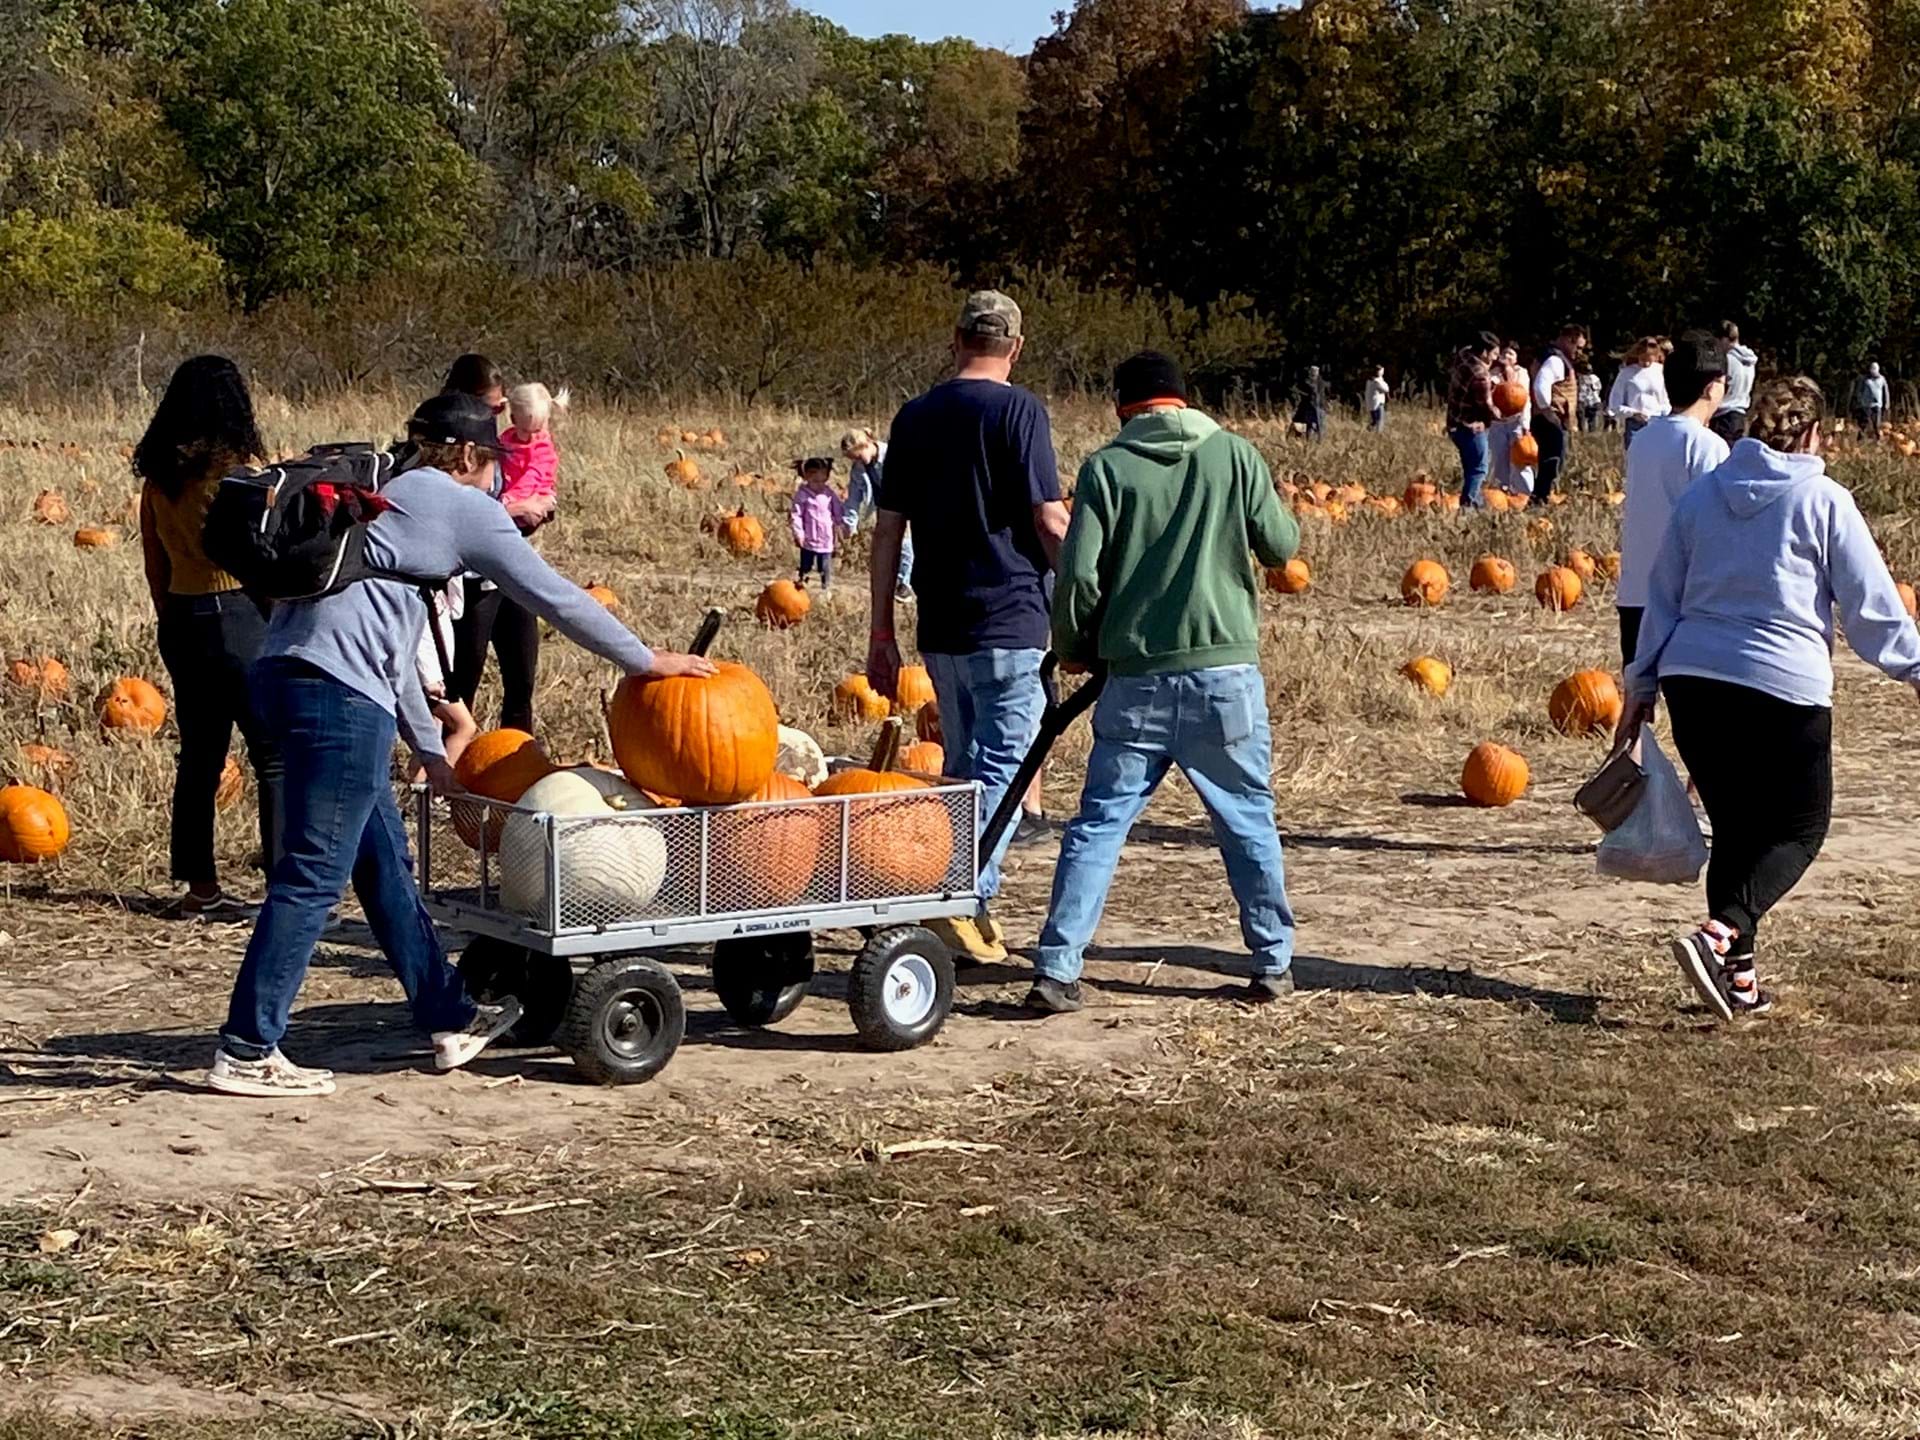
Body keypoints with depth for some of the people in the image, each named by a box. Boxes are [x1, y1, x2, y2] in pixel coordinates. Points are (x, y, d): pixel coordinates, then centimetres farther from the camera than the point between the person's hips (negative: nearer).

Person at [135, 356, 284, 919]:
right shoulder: (235, 466, -13)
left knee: (200, 751, 12)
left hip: (180, 619, 7)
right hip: (237, 613, -7)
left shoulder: (157, 472, 7)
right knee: (275, 754, -1)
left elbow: (154, 559, 13)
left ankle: (200, 886, 17)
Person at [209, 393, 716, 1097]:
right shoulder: (462, 505, 4)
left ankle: (451, 1019, 27)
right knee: (314, 875, -5)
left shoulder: (387, 499, 28)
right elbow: (554, 597, 5)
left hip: (284, 671, 9)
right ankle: (245, 1053, -4)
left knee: (383, 856, 17)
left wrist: (430, 749, 32)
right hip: (338, 692, -9)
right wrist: (646, 660, 15)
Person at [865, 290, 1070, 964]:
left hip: (942, 629, 6)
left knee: (963, 767, 16)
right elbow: (1050, 522, -12)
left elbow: (888, 529, 9)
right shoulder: (1018, 410, -6)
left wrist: (881, 634, 13)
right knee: (1003, 766, -3)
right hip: (1010, 620, -6)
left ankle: (973, 909, 20)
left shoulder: (915, 416, 10)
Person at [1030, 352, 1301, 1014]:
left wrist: (1075, 649, 11)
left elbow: (1079, 573, -6)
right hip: (1225, 671, 0)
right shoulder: (1233, 454, 3)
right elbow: (1281, 544, 8)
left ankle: (1056, 971, 1)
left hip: (1136, 679, 0)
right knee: (1249, 822, 13)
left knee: (1098, 823, 6)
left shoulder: (1106, 467, 0)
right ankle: (1274, 963, 20)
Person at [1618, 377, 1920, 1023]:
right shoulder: (1824, 500, -2)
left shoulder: (1700, 495, 12)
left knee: (1735, 828, 15)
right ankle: (1721, 933, -17)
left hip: (1691, 680, 5)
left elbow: (1662, 600, 15)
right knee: (1800, 827, 7)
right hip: (1785, 687, -5)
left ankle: (1737, 974, 12)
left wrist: (1641, 687, 21)